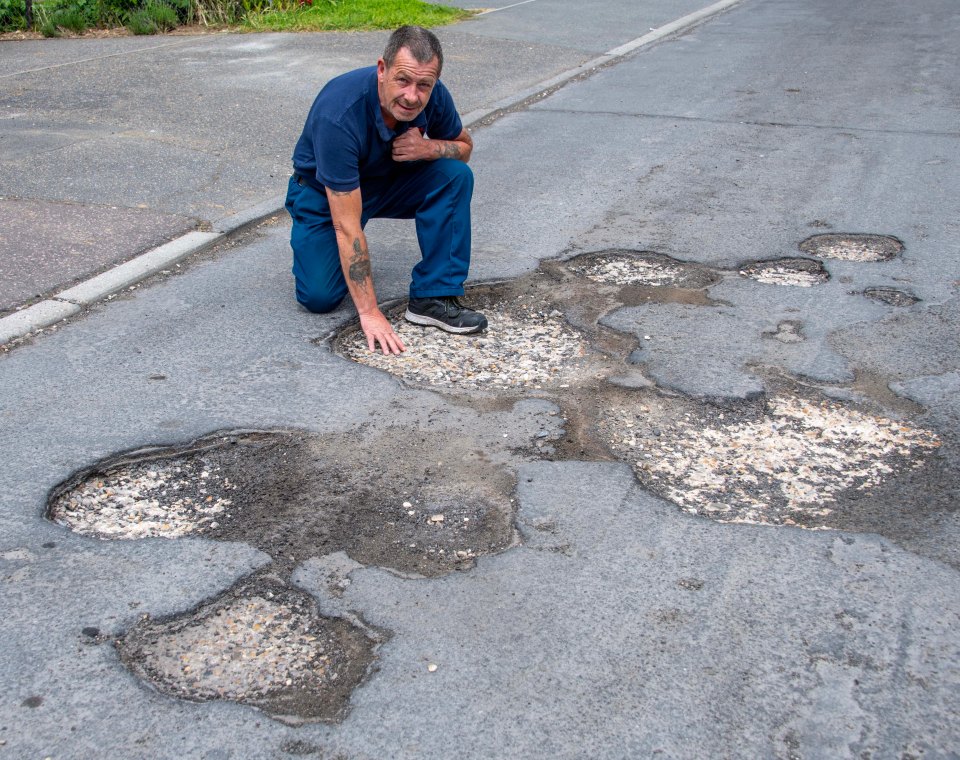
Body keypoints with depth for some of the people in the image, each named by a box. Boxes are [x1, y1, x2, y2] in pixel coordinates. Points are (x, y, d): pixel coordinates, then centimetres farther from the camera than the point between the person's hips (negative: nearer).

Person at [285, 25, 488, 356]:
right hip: (325, 192, -4)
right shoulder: (339, 115, -38)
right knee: (320, 296, -19)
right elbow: (347, 226, -37)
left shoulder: (433, 96, -23)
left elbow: (463, 145, -1)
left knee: (455, 175, -22)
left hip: (390, 179, 4)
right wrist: (369, 312, -36)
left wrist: (429, 147, -27)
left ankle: (433, 297, -15)